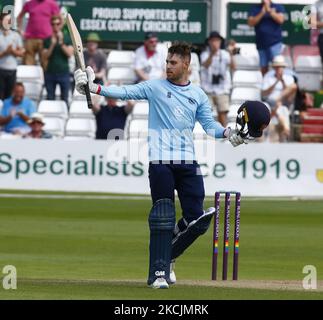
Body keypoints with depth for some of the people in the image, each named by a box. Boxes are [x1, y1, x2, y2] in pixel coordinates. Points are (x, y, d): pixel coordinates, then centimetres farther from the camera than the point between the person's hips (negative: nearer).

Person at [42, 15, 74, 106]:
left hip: (64, 72, -1)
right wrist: (52, 44, -12)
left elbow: (70, 53, -6)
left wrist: (61, 42, -14)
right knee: (50, 98, 2)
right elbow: (45, 56, -1)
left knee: (64, 99, 0)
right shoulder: (48, 39, 7)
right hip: (50, 73, 1)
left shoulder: (67, 38, 4)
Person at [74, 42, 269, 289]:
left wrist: (227, 133, -9)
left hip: (188, 162, 3)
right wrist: (96, 88, -18)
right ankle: (158, 271, -5)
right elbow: (125, 92, -3)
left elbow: (209, 124, 11)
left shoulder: (198, 95, 14)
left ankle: (169, 256, 22)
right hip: (161, 161, -3)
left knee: (198, 220, -1)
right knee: (163, 218, -8)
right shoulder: (155, 87, 6)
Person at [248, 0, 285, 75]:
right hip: (261, 43, 3)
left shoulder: (278, 7, 6)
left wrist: (269, 10, -12)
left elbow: (280, 19, -10)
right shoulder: (255, 8, 11)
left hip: (275, 42, -3)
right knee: (264, 67, 7)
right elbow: (251, 23, -2)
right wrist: (262, 13, -11)